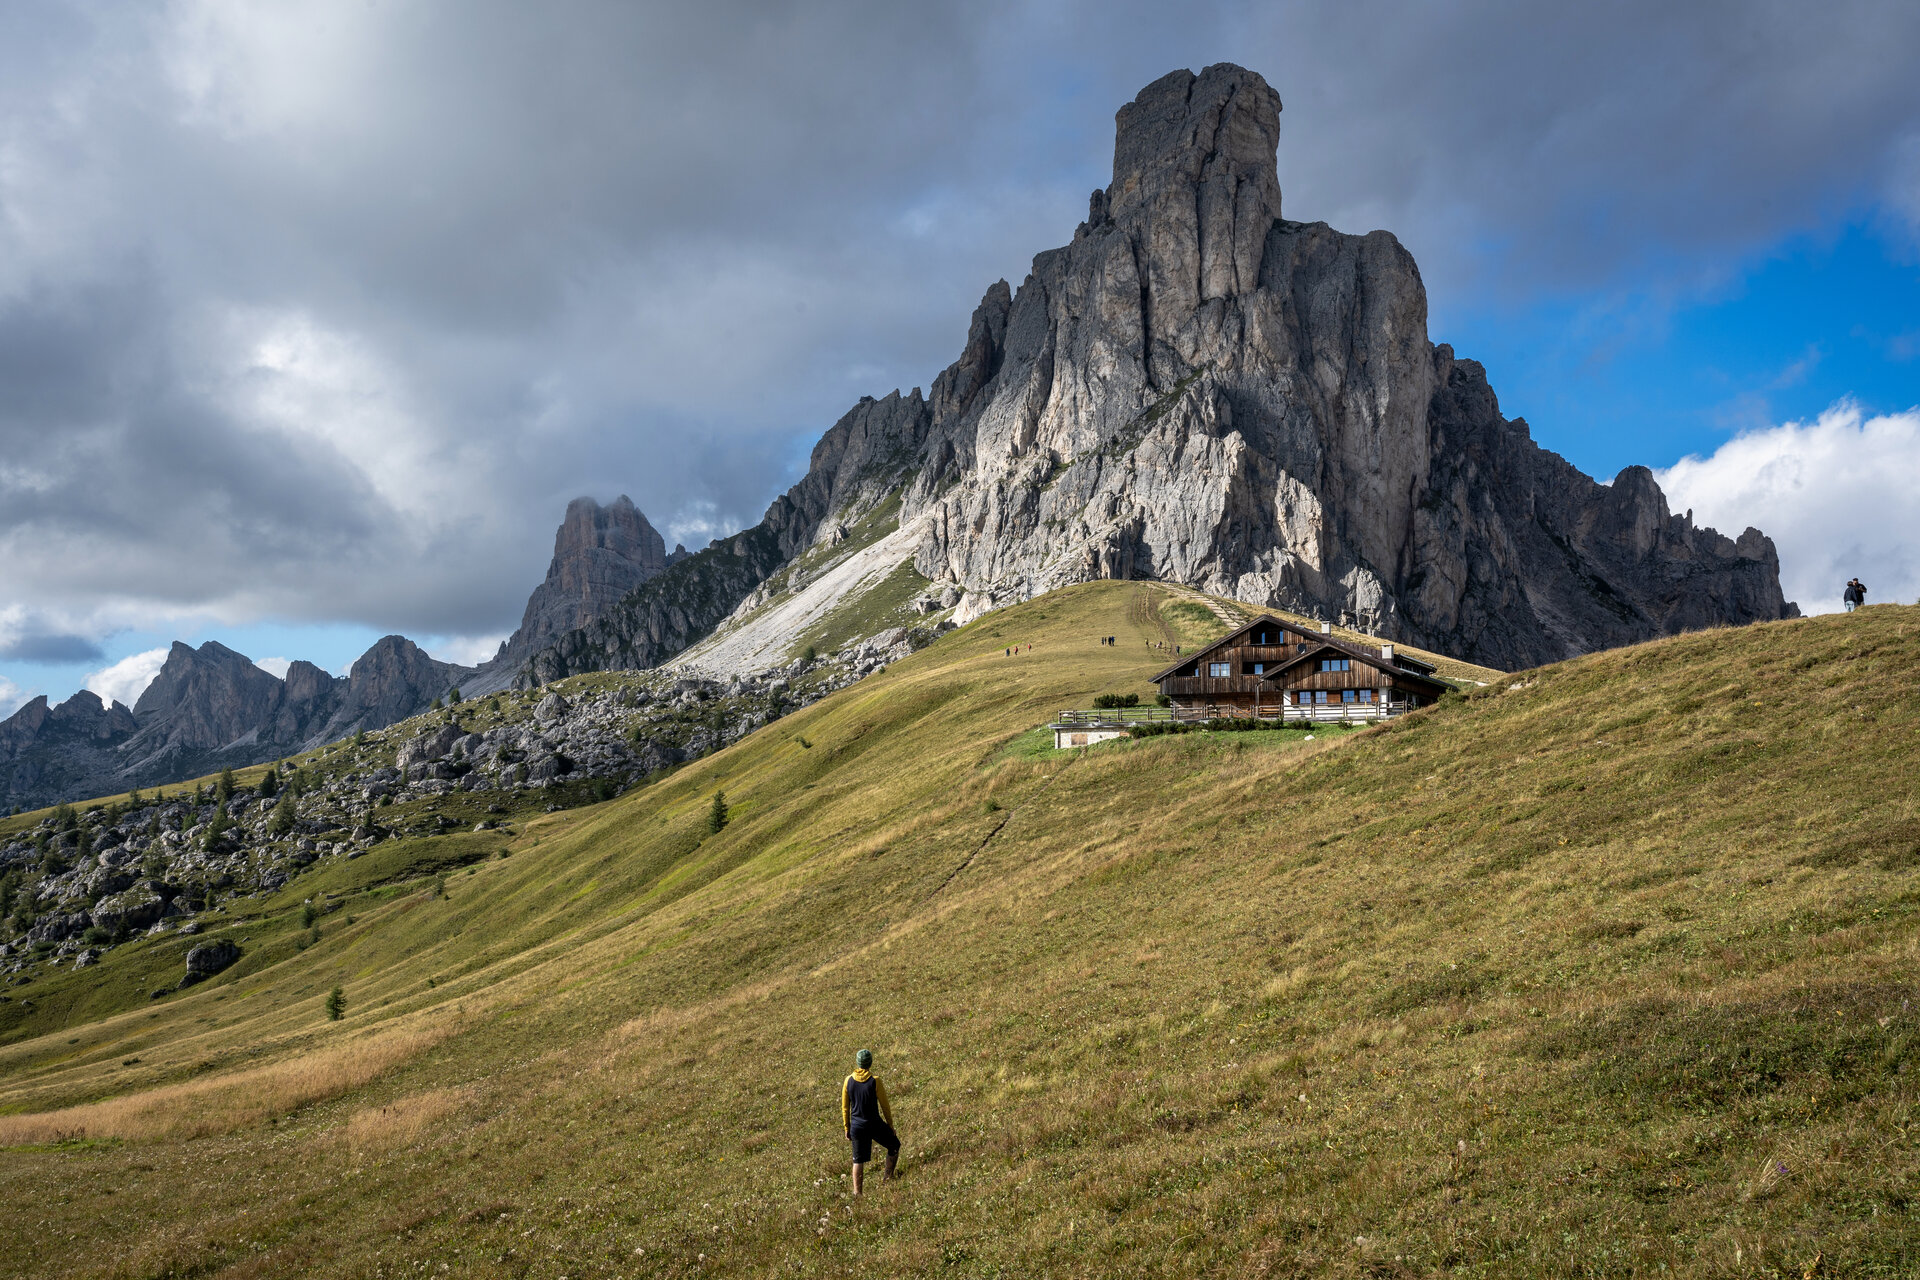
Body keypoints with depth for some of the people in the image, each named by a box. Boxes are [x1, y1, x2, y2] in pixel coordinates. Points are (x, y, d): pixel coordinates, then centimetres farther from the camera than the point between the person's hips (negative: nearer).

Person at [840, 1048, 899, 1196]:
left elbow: (845, 1108, 4)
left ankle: (857, 1192, 11)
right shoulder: (875, 1080, -14)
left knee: (858, 1160, 11)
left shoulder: (848, 1080, -3)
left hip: (857, 1126, 3)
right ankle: (888, 1175, 22)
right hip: (875, 1125, -3)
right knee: (894, 1146, 21)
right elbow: (884, 1106, -6)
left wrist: (847, 1129, 15)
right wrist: (891, 1126, 6)